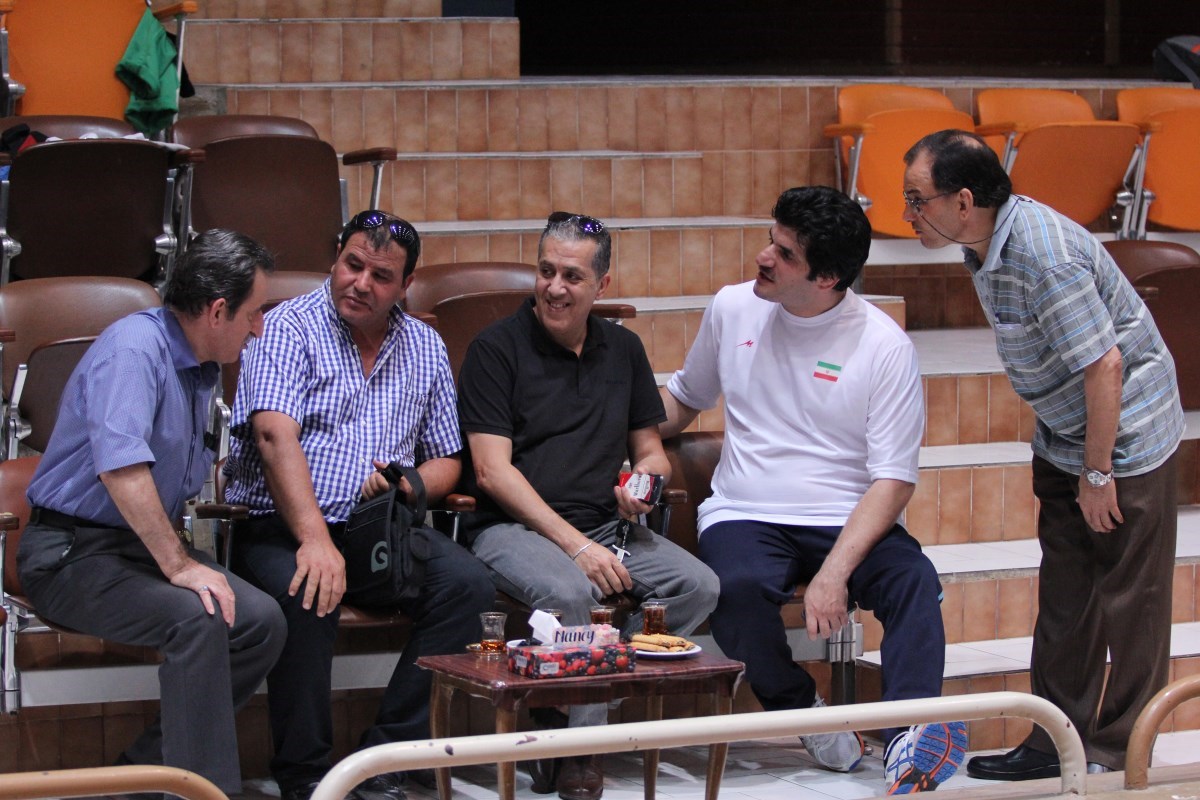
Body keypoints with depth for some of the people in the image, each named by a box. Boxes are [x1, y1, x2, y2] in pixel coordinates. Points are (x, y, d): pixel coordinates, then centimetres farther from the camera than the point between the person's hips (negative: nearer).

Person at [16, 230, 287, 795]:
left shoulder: (200, 369, 15)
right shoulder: (134, 348, -17)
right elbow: (120, 465, -31)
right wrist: (178, 565, -28)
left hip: (146, 545, 9)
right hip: (72, 552, -9)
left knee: (262, 622, -12)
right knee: (196, 618, -32)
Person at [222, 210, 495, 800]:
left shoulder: (424, 347, 16)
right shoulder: (289, 328, -2)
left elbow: (445, 460, 21)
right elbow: (276, 436, -17)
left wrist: (409, 485, -6)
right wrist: (316, 539, -31)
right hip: (279, 527, -5)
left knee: (467, 584, -22)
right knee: (306, 594, -36)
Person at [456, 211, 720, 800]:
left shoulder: (623, 349, 16)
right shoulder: (497, 348, -2)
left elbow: (650, 451, 22)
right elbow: (493, 471, -10)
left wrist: (646, 482, -5)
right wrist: (576, 545, -18)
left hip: (606, 527, 5)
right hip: (513, 526, -5)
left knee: (698, 585, -20)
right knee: (571, 593, -36)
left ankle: (585, 702, -14)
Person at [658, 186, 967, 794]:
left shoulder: (884, 346, -6)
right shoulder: (733, 309, 7)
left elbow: (894, 479, -9)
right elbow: (683, 399, 24)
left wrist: (834, 572, -23)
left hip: (847, 521, -1)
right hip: (745, 517, 2)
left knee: (914, 581, -33)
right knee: (737, 587, -33)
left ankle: (909, 735, -43)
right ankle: (804, 713, -10)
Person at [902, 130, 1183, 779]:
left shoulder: (1045, 257, -30)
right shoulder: (985, 243, 0)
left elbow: (1105, 367, -28)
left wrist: (1097, 475, -19)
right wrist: (1072, 464, 17)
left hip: (1126, 435, -9)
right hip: (1064, 437, 9)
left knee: (1130, 602, 2)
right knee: (1063, 598, 12)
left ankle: (1115, 756, 10)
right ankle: (1055, 743, 19)